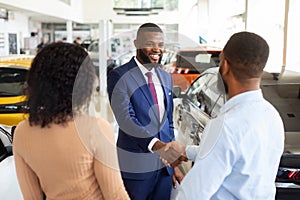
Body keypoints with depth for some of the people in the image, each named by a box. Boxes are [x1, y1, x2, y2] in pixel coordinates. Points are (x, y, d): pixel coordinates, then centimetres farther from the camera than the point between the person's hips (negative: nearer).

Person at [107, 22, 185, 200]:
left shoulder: (166, 77, 10)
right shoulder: (120, 76, -10)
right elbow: (126, 119, -20)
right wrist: (155, 144, -34)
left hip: (164, 163, 6)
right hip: (136, 165, -5)